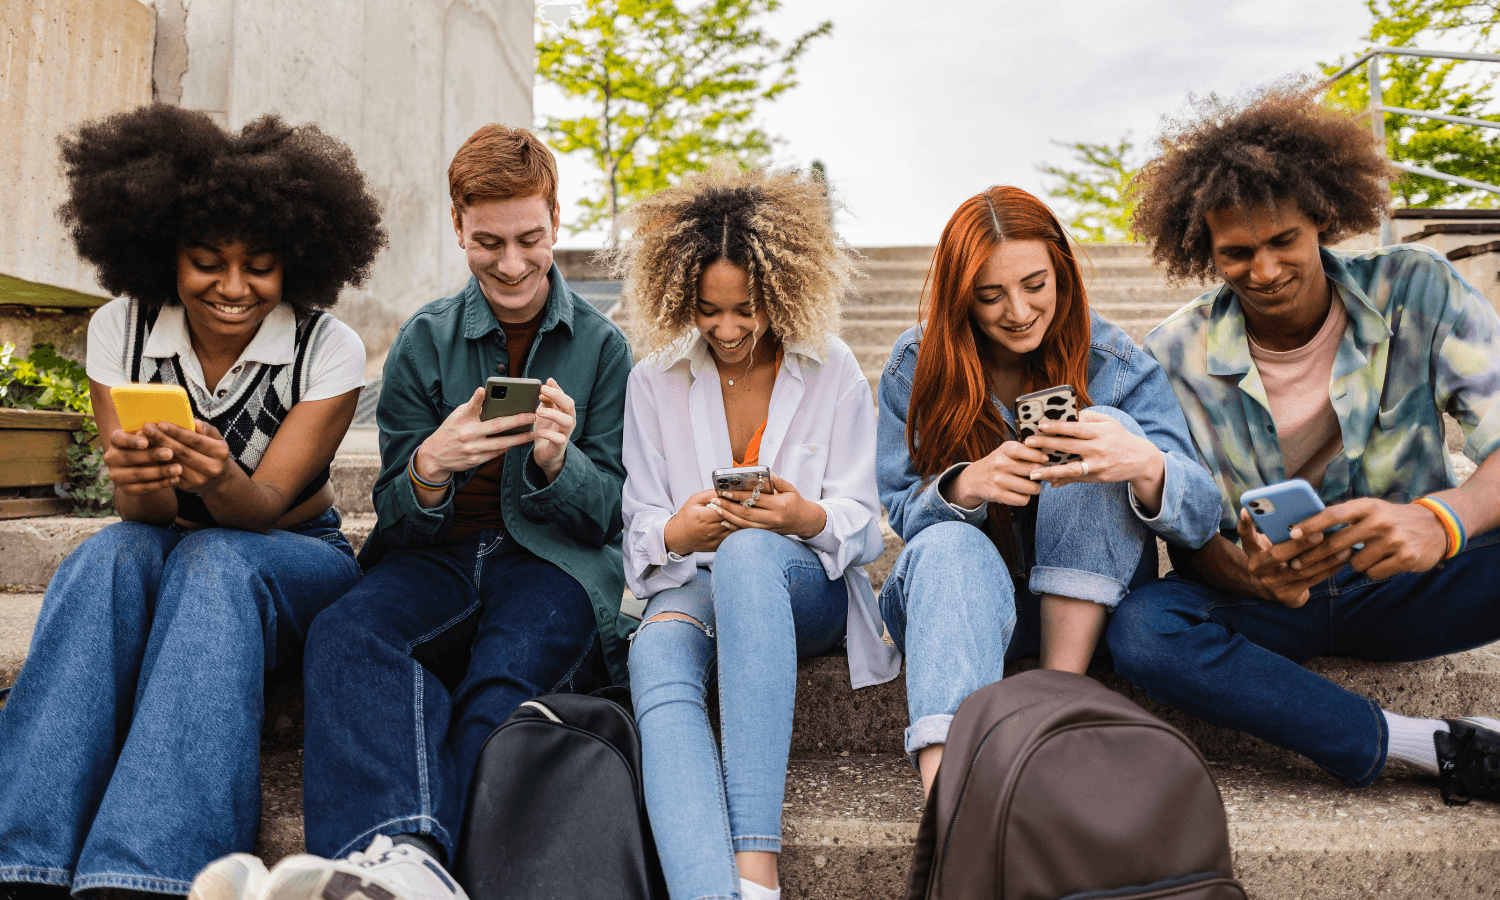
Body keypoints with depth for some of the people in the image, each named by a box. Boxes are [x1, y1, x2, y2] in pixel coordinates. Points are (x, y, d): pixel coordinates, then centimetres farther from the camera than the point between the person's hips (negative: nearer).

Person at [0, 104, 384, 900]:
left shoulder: (329, 348, -14)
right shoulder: (120, 328, -6)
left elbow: (266, 504, -18)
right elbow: (145, 512, -11)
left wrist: (220, 483, -42)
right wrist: (143, 486, -36)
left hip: (293, 558, -2)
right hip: (165, 544, 2)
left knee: (214, 563, -35)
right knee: (106, 556, -32)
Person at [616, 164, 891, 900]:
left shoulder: (833, 373, 5)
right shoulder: (654, 382, 7)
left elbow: (859, 521, 3)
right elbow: (640, 524, 7)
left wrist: (807, 518, -21)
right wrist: (676, 533, -18)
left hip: (806, 584, -1)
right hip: (695, 584, 2)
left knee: (748, 551, -39)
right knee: (654, 657, -35)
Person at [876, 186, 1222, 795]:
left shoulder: (1115, 365, -8)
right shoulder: (915, 367, -5)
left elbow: (1200, 519, -15)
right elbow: (901, 512, -7)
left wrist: (1145, 465, -40)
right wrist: (965, 486, -31)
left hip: (1082, 607, 0)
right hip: (955, 594, 0)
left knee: (1103, 424, -23)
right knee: (949, 546, -34)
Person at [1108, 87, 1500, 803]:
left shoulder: (1416, 294, -8)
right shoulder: (1173, 358, -9)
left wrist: (1442, 519, -39)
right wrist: (1250, 573, -34)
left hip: (1402, 585, 0)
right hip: (1267, 604, 1)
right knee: (1141, 630, -33)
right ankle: (1437, 750, -25)